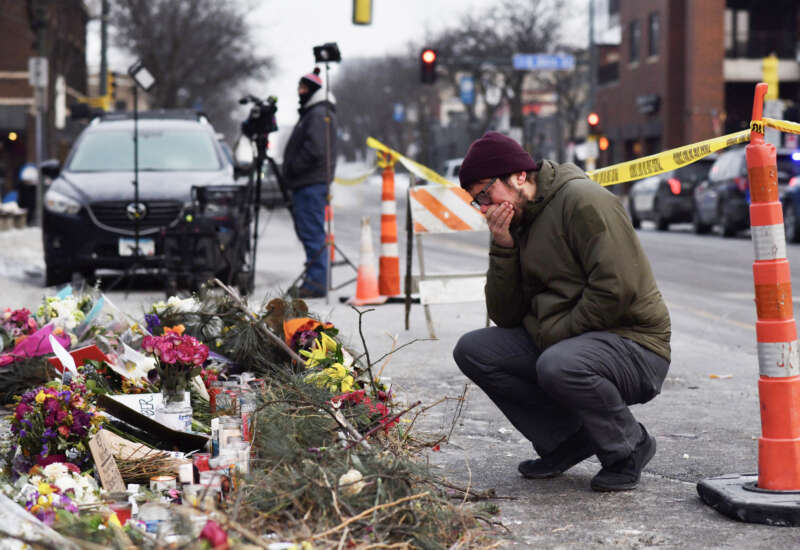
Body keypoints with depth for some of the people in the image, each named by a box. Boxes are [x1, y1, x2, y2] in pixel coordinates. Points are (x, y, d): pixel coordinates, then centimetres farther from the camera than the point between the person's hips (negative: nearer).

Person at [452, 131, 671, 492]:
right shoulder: (517, 224, 12)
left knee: (558, 365, -37)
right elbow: (506, 317, 7)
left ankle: (629, 448, -9)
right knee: (472, 350, -3)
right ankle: (568, 441, 2)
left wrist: (556, 335, -17)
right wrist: (503, 249, -5)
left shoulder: (582, 200, -13)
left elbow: (617, 288, -24)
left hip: (633, 343, -8)